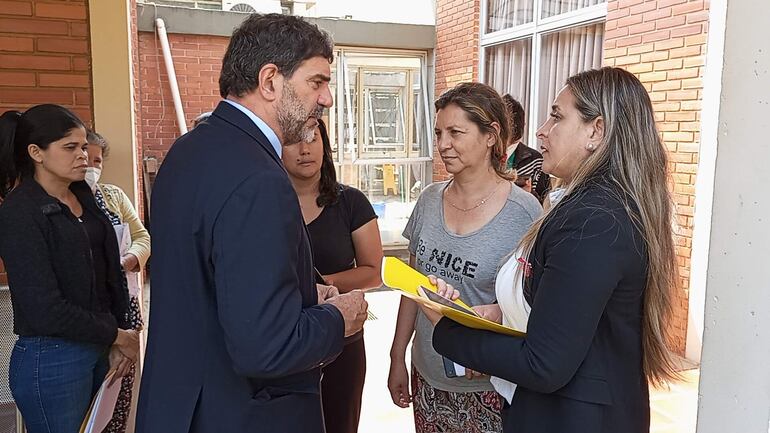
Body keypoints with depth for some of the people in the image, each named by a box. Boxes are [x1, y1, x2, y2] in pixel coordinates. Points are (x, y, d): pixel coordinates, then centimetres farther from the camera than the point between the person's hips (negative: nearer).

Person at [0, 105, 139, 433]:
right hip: (51, 360, -6)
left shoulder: (83, 197, 5)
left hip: (99, 350, 6)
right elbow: (46, 310, -19)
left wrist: (115, 342, -3)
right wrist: (117, 335, -10)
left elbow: (107, 273, 7)